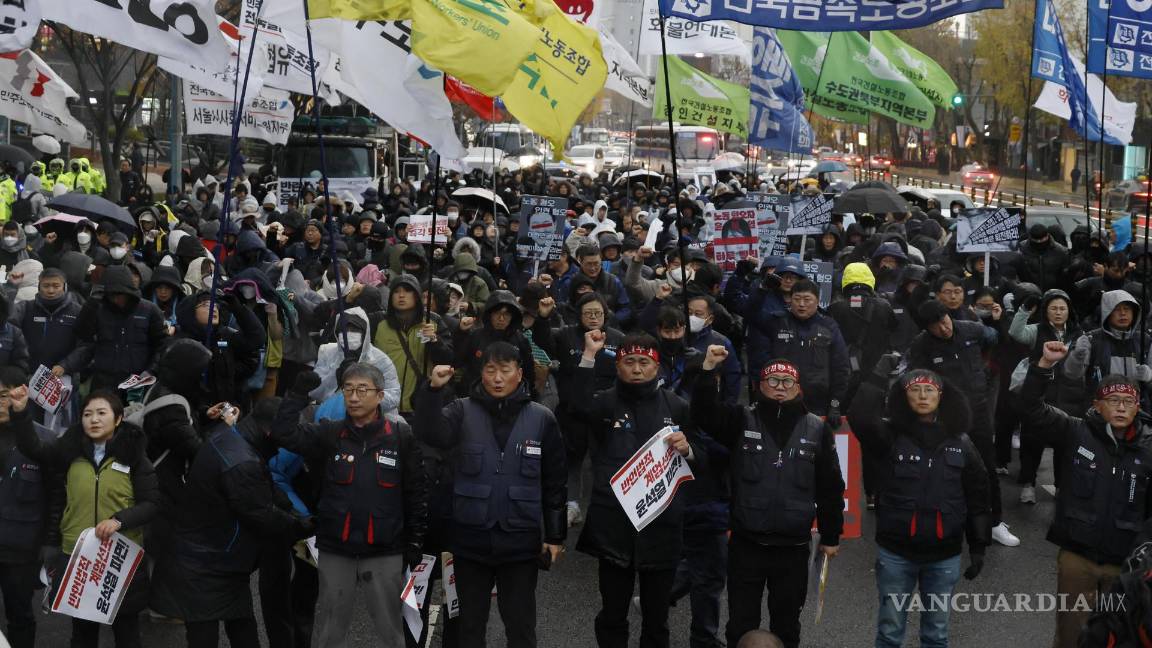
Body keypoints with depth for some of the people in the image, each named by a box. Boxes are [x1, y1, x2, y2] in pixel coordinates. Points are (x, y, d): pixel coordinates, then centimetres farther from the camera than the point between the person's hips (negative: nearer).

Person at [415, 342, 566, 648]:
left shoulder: (541, 418, -1)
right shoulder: (463, 411, -1)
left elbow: (555, 482, 3)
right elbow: (431, 434, -21)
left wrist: (555, 536, 3)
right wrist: (433, 390, -36)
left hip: (520, 540, 0)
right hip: (470, 538, 1)